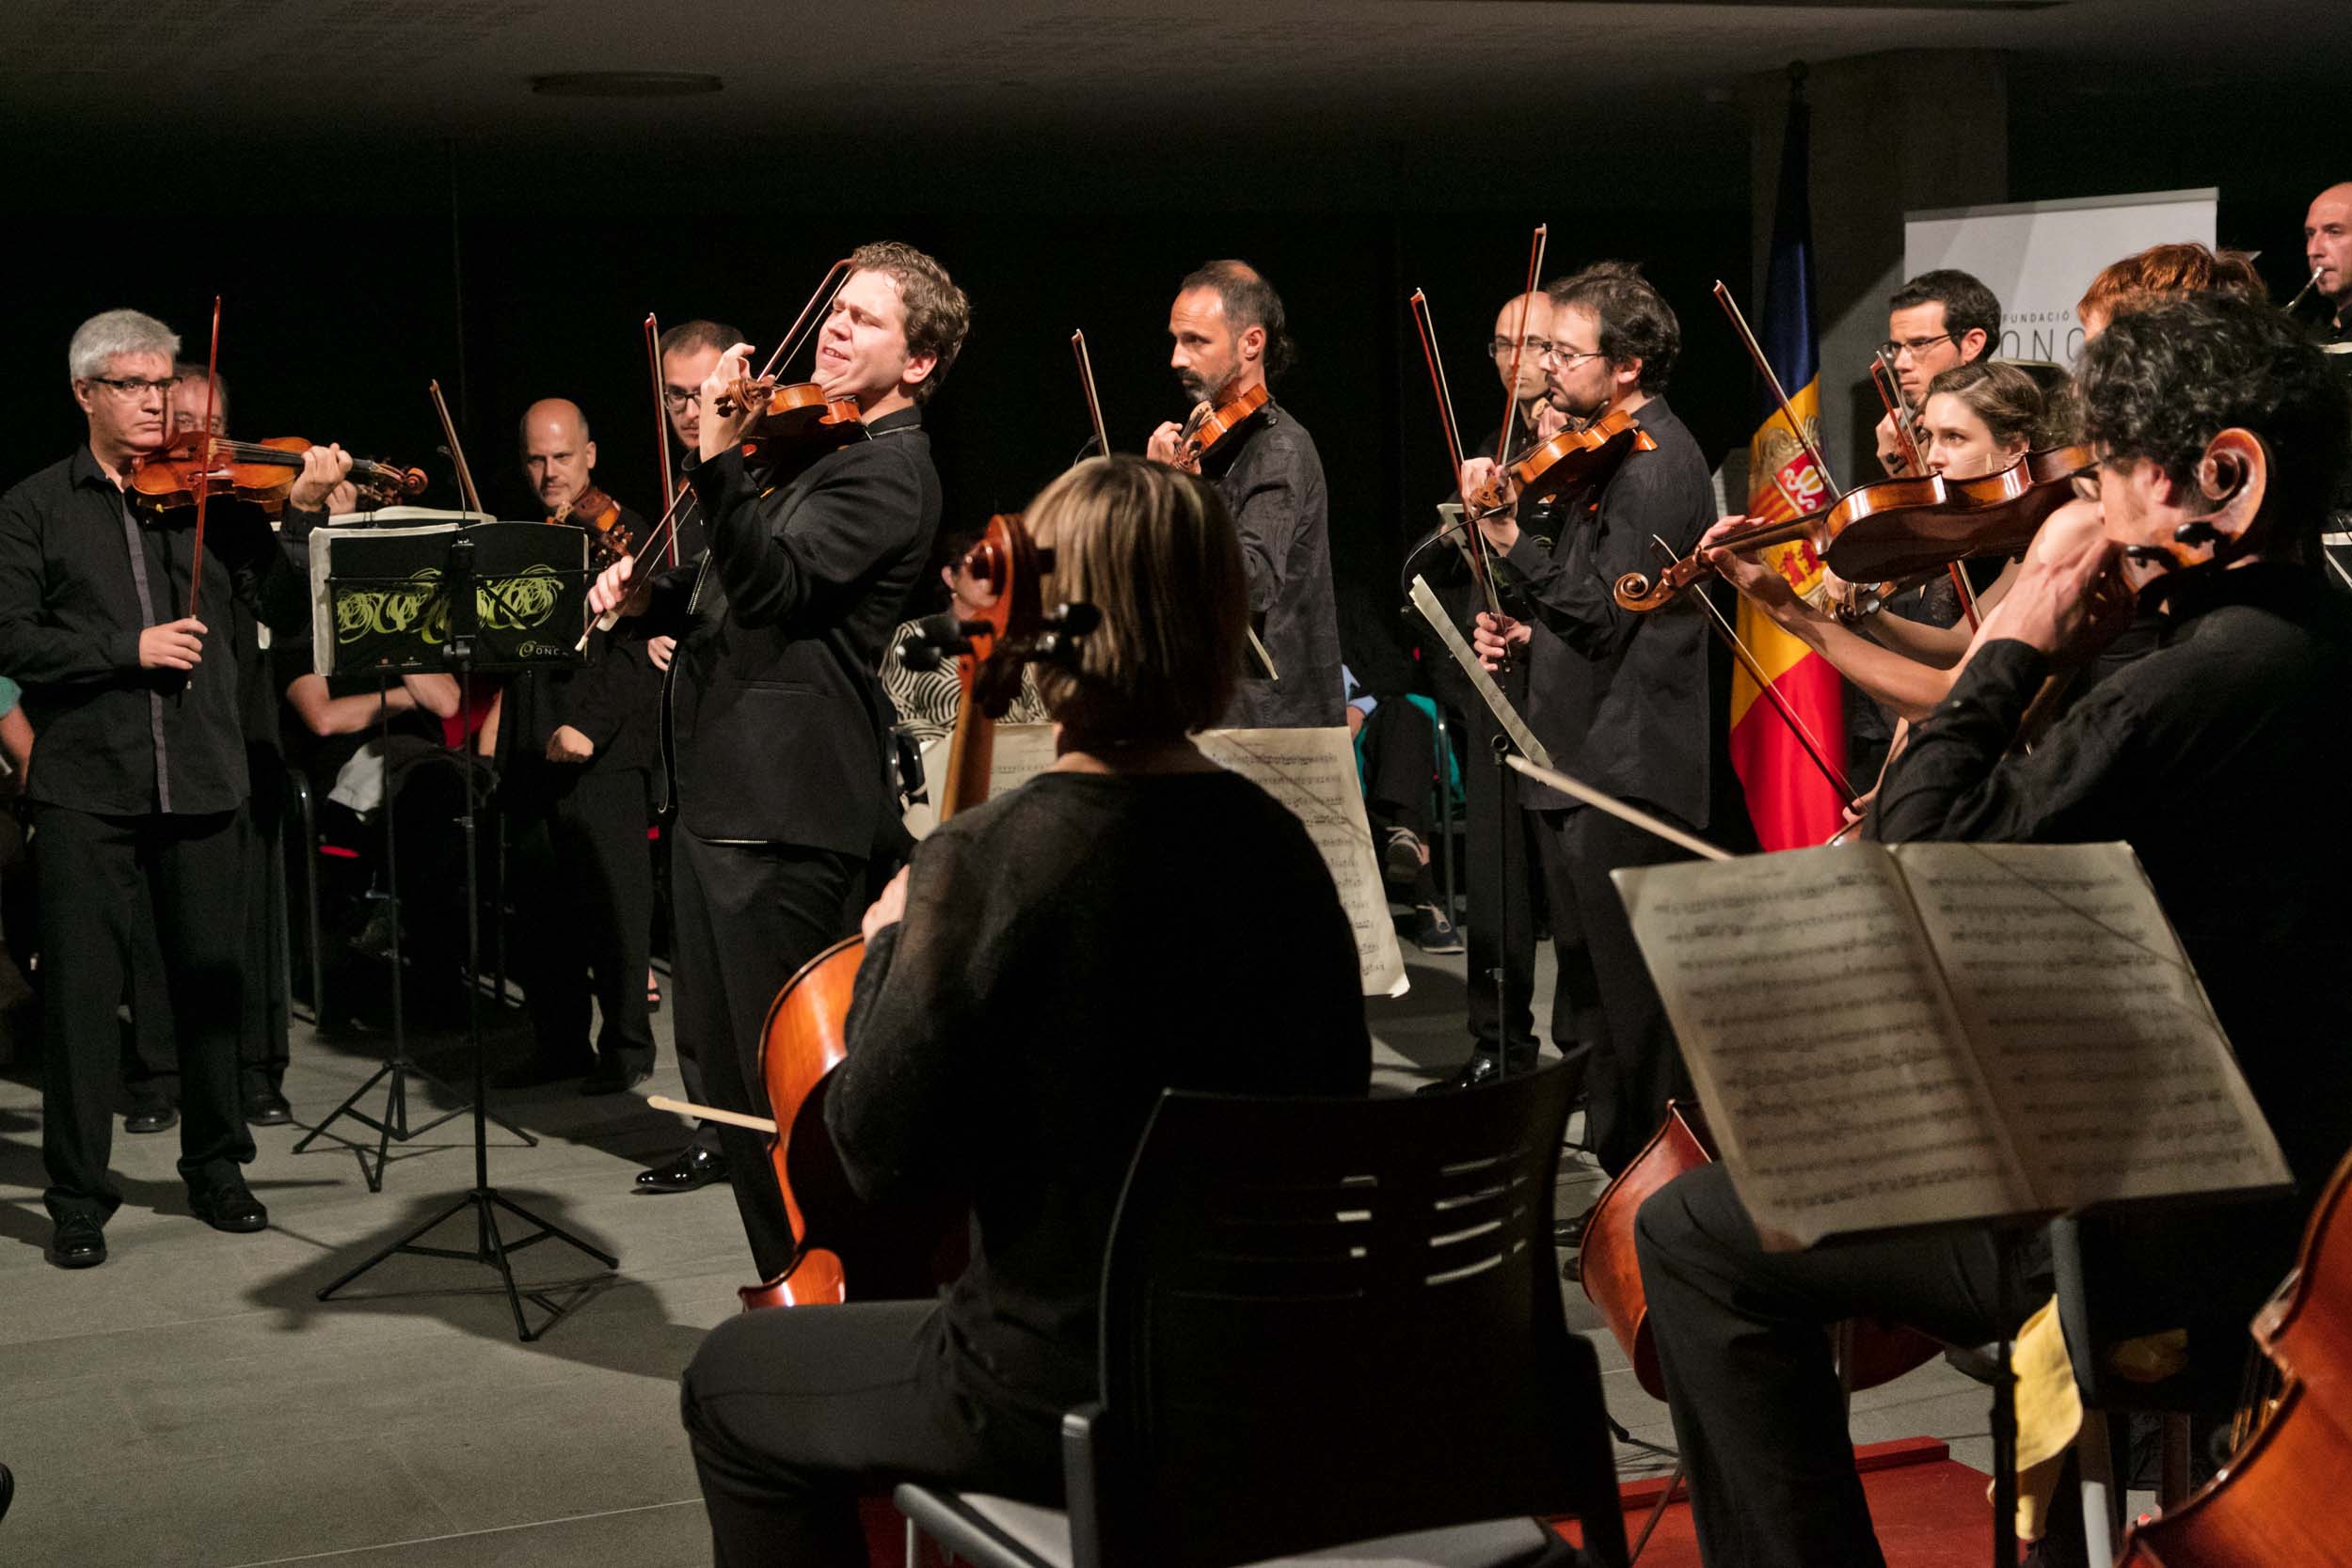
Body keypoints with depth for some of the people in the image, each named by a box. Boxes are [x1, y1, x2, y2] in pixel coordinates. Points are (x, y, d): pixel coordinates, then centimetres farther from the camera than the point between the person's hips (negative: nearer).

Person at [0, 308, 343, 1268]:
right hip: (85, 785, -2)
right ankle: (78, 1196, 9)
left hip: (201, 782, 2)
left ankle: (216, 1168, 24)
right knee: (81, 990, 0)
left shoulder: (212, 497, 8)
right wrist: (131, 648, -14)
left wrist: (307, 513, -14)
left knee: (211, 980, 10)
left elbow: (288, 610, -1)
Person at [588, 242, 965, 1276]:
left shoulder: (889, 470, -10)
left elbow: (772, 585, -24)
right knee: (725, 1062, 14)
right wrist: (653, 595, 6)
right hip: (724, 792, 10)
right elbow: (738, 600, 25)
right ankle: (793, 1282, 25)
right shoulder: (821, 449, 20)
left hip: (782, 808, -10)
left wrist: (720, 461, -33)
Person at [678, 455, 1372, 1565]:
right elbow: (1331, 1106, 7)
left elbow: (884, 1153, -16)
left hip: (1066, 1395, -6)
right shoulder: (1278, 847, -4)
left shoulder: (988, 860, -20)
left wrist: (891, 951, -1)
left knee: (732, 1385, 18)